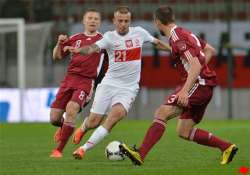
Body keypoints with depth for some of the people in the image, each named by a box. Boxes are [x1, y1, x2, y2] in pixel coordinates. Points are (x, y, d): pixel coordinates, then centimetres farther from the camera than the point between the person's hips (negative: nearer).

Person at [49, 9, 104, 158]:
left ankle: (59, 150, -18)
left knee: (71, 109, -28)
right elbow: (57, 56, 18)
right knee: (54, 118, -1)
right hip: (70, 78, 4)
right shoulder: (75, 39, 13)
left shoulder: (103, 40, 4)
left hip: (87, 81, -4)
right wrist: (60, 43, 0)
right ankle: (64, 127, 39)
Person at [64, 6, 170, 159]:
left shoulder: (139, 32, 2)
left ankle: (85, 148, -21)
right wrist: (79, 50, -45)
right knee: (93, 122, -1)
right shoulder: (110, 37, -7)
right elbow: (93, 48, -24)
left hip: (129, 88, 1)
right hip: (109, 83, -1)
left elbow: (157, 42, 21)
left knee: (117, 114, -27)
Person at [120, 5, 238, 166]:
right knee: (184, 132, 13)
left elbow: (196, 65, -23)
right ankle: (226, 147, 15)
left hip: (197, 85, -10)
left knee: (161, 113, -18)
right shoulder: (184, 33, 17)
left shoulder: (177, 38, -13)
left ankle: (141, 154, -27)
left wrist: (185, 90, -30)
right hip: (206, 88, 10)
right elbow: (210, 50, 26)